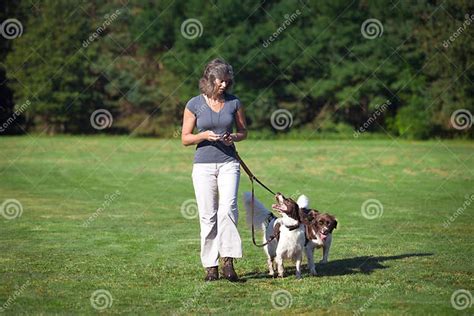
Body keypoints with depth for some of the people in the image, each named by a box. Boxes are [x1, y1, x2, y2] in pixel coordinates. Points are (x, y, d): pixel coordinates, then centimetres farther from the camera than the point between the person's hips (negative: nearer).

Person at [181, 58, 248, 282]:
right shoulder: (194, 104, 0)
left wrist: (234, 137, -7)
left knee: (227, 209, -18)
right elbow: (185, 138, 4)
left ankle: (228, 261, -14)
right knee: (208, 216, 0)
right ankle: (211, 267, 7)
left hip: (228, 163, 0)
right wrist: (205, 135, -14)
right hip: (203, 165, 0)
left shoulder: (234, 102, 4)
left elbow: (244, 131, 15)